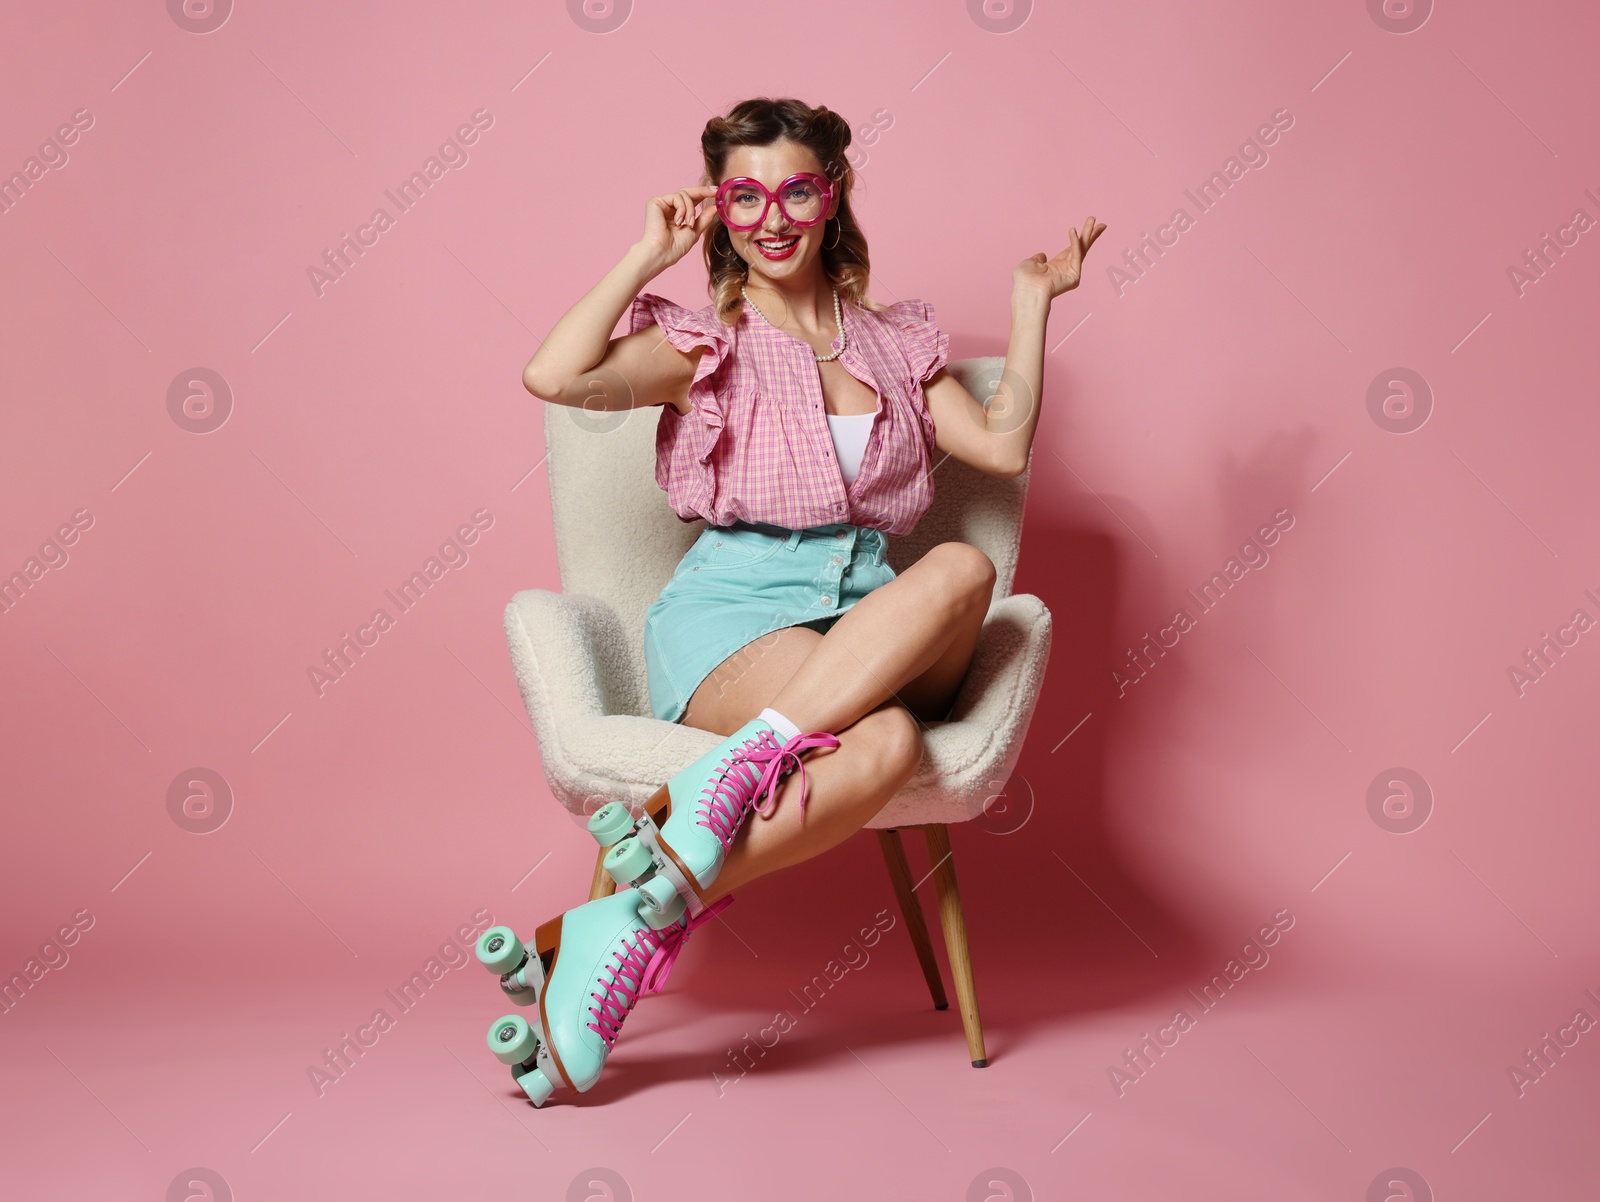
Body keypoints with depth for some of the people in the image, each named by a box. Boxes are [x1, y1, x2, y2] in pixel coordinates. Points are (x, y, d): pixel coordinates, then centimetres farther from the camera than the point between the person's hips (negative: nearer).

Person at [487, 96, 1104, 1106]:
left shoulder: (896, 341, 23)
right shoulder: (706, 341, 10)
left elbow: (1003, 445, 14)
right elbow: (555, 376, -8)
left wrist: (1032, 303, 15)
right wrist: (648, 257, 2)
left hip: (872, 615, 4)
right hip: (735, 610, -4)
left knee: (963, 568, -36)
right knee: (882, 741, -39)